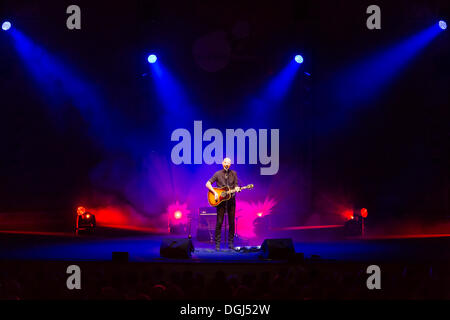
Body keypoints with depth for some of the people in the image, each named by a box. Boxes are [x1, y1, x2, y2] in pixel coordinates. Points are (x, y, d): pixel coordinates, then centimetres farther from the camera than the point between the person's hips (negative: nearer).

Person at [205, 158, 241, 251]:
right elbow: (208, 184, -1)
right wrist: (215, 192, -13)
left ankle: (231, 243, 10)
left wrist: (237, 188, -16)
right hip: (220, 200, -2)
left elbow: (235, 186, 8)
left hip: (231, 200, 2)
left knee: (231, 222, 3)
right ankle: (217, 244, 0)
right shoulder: (218, 174, 2)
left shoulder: (234, 174, 8)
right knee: (219, 222, -4)